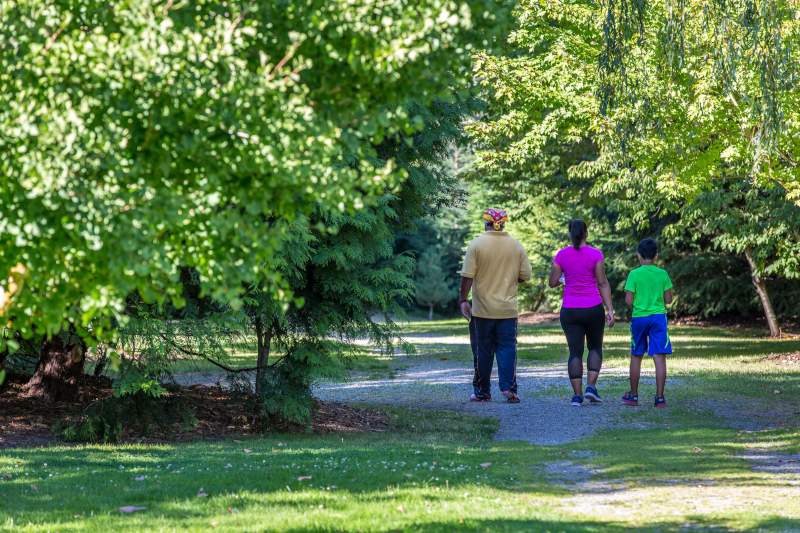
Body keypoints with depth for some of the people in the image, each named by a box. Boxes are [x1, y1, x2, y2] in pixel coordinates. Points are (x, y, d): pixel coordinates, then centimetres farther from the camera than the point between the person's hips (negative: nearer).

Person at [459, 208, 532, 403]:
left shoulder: (477, 244, -7)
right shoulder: (516, 246, 1)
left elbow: (467, 277, -10)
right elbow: (525, 276, 4)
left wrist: (463, 300, -2)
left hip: (482, 309, -2)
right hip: (508, 309, 2)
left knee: (483, 351, 7)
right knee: (507, 348, 4)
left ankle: (482, 392, 13)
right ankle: (509, 388, -9)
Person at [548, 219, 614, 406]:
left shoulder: (561, 255, -2)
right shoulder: (596, 254, -6)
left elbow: (553, 282, 1)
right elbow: (603, 283, -8)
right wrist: (610, 310, -6)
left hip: (570, 311, 1)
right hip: (593, 308, -1)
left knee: (575, 351, 5)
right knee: (595, 347, 17)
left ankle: (577, 395, -1)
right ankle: (591, 386, 1)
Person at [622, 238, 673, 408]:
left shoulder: (634, 274, -6)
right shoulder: (662, 274, 0)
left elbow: (629, 301, -9)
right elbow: (668, 299, 2)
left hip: (639, 317, 0)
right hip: (658, 317, 0)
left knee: (636, 357, 13)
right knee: (659, 357, -2)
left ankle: (633, 395, 21)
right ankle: (660, 397, -7)